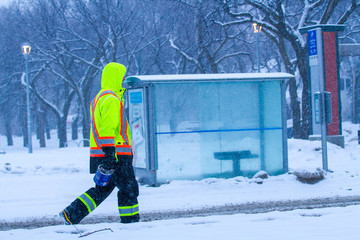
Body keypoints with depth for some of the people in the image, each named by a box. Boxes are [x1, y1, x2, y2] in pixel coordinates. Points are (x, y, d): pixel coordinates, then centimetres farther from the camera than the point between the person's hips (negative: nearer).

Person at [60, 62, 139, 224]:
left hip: (103, 154, 10)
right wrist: (109, 153, -26)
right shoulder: (111, 99, -13)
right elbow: (108, 128, -22)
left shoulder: (99, 98, 21)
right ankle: (130, 223, 5)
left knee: (103, 188, 13)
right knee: (129, 188, 0)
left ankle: (71, 214, 9)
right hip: (116, 154, -10)